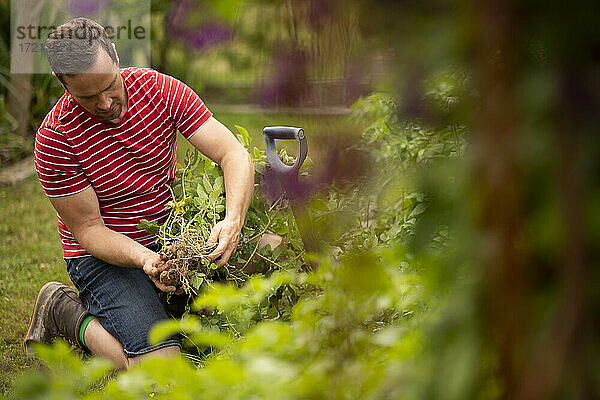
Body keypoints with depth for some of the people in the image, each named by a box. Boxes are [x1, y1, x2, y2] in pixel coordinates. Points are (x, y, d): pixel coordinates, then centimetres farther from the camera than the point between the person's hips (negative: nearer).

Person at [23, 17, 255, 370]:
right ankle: (65, 311, 3)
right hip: (106, 256, -5)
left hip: (171, 234, 5)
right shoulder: (55, 139, -21)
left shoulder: (161, 90, -11)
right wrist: (144, 260, -34)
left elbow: (233, 154, -15)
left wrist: (233, 220, -33)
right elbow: (88, 228, -15)